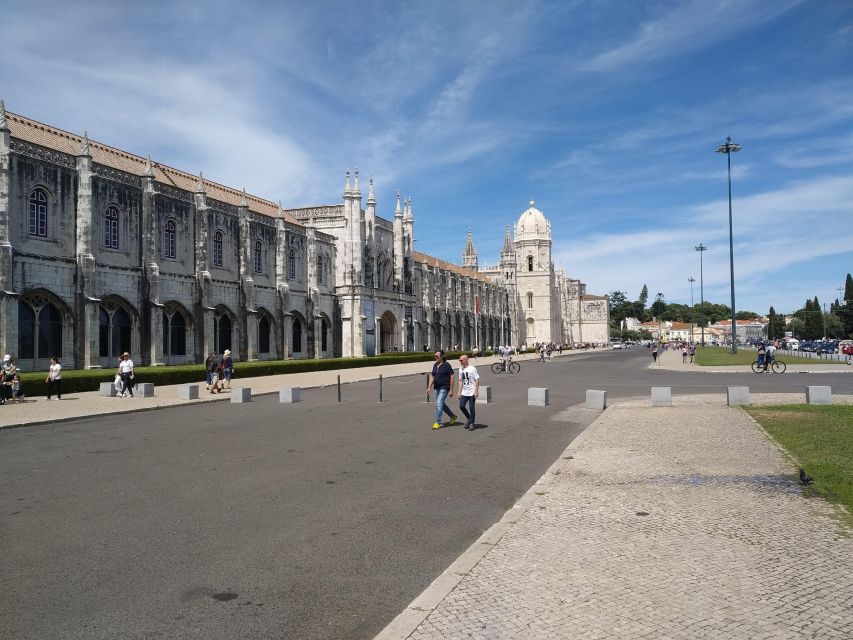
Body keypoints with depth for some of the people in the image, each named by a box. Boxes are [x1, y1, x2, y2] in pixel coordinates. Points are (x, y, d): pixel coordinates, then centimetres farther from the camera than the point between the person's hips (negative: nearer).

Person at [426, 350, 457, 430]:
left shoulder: (447, 365, -12)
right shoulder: (435, 365, 9)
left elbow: (451, 377, -12)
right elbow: (432, 377, 15)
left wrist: (451, 390, -15)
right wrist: (429, 387, 7)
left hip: (444, 388, -8)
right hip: (437, 388, 8)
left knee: (439, 404, -14)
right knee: (442, 404, 16)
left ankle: (437, 423, -10)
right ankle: (453, 416, 35)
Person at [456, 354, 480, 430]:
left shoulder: (472, 368, -10)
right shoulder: (461, 369, 9)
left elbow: (477, 380, -10)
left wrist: (476, 391, -15)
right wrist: (459, 392, 13)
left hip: (472, 392, -6)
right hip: (464, 392, 6)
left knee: (471, 408, -2)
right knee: (461, 406, 1)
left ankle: (472, 423, 11)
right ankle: (469, 419, 23)